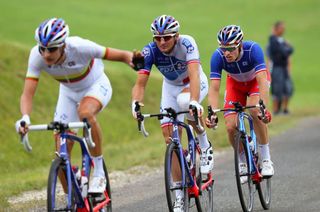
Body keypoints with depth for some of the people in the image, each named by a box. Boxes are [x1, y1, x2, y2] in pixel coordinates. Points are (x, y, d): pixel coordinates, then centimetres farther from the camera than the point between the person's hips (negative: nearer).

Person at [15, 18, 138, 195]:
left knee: (85, 112, -39)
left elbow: (119, 55, -27)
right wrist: (25, 118, -49)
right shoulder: (37, 56, -28)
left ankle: (99, 172, -24)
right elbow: (28, 94, -31)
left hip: (96, 86, -4)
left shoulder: (79, 47, -36)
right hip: (69, 92, 4)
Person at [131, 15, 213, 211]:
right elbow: (140, 83, -31)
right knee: (171, 140, -6)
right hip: (171, 87, 3)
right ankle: (179, 195, 3)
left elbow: (194, 75, -44)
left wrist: (194, 102, -60)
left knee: (184, 101, -39)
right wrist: (136, 103, -52)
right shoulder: (150, 51, -25)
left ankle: (205, 145, -14)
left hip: (195, 84, -3)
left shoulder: (186, 43, -32)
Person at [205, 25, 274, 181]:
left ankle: (266, 160, -19)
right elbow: (214, 88, -33)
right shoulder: (218, 56, -32)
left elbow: (262, 81, -46)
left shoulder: (253, 49, -38)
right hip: (235, 83, 2)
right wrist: (212, 113, -48)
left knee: (255, 111, -31)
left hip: (256, 79, -2)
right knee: (231, 127, -13)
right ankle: (244, 164, 14)